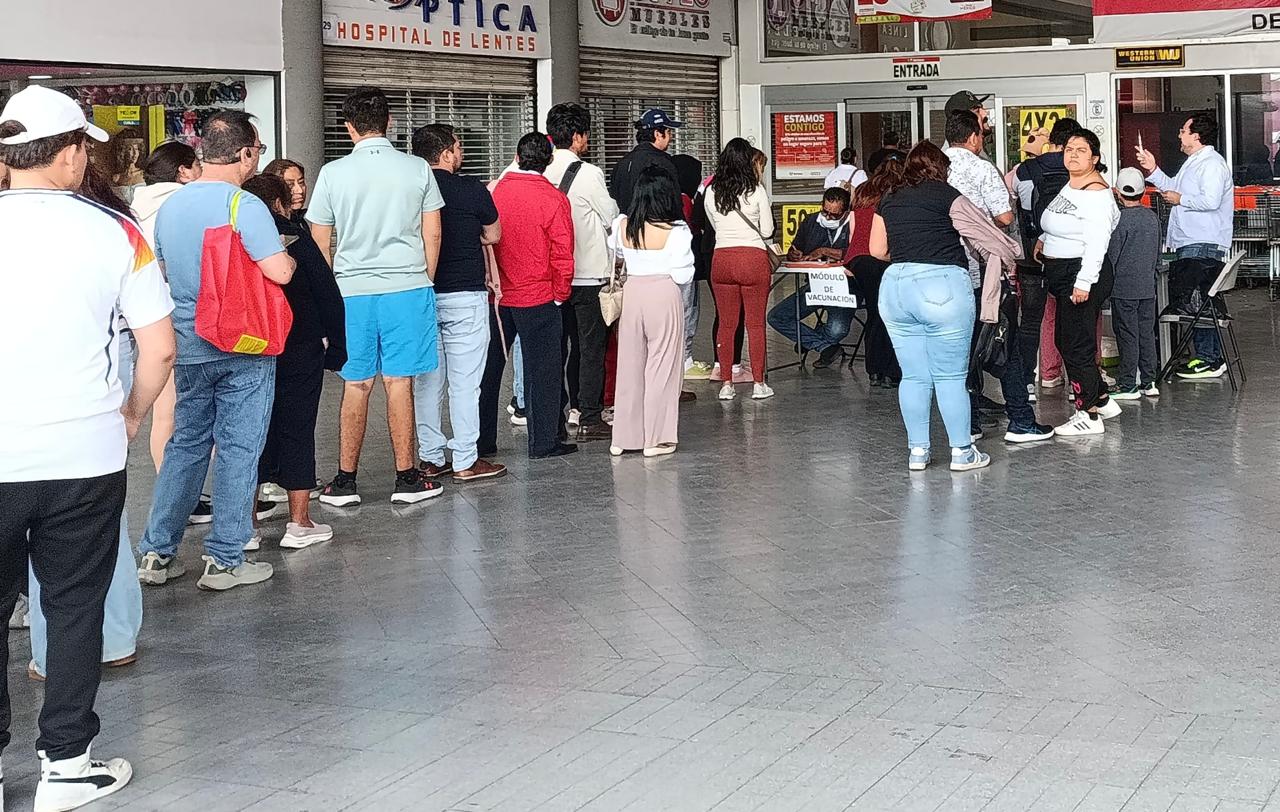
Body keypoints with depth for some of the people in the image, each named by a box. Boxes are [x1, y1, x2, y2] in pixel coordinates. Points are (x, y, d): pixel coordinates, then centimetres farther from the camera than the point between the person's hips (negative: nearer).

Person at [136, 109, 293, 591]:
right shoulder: (244, 206, -15)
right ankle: (225, 560, 5)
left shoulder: (170, 206, 6)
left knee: (186, 444, 15)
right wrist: (289, 258, 0)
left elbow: (161, 270, 19)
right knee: (238, 449, 2)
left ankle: (157, 553, 16)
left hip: (189, 344, 6)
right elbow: (279, 272, -21)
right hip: (243, 348, -6)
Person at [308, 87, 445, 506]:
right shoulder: (417, 169, 0)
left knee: (356, 386, 7)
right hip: (408, 287, -1)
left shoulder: (333, 173, 0)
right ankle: (406, 478, 7)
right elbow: (432, 235, 4)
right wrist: (424, 281, 17)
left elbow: (319, 242, 5)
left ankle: (345, 481, 11)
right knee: (399, 383, 3)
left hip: (351, 291, 1)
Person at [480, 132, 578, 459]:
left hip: (496, 296, 4)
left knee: (489, 366, 12)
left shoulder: (494, 192, 0)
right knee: (542, 369, 4)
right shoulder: (553, 199, -10)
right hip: (538, 297, -4)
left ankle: (481, 439, 18)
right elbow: (562, 254, -9)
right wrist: (560, 294, 4)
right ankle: (543, 442, 8)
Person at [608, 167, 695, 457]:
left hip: (632, 292, 4)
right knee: (661, 366, 4)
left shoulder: (622, 226, -3)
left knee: (629, 364, 13)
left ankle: (623, 437, 18)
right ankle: (656, 439, 6)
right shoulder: (675, 231, -13)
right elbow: (683, 275, -12)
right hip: (664, 294, -4)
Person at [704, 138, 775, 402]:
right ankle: (758, 383, 7)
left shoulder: (711, 192, 4)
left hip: (721, 258, 3)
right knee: (756, 323, 4)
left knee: (726, 324, 9)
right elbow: (767, 231, 0)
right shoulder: (756, 191, -5)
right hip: (753, 258, -3)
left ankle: (726, 384, 9)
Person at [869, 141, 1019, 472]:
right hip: (943, 287, -5)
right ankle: (962, 451, 7)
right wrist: (1011, 251, 21)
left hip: (895, 286, 5)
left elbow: (877, 250, 15)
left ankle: (917, 451, 13)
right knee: (951, 377, 2)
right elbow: (983, 229, 4)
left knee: (914, 376, 10)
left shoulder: (890, 200, 13)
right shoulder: (945, 194, -1)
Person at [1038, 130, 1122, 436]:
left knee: (1076, 344, -5)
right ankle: (1101, 399, 27)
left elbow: (1097, 243, -23)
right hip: (1061, 273, 10)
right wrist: (1045, 239, 13)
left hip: (1083, 273, -10)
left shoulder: (1096, 193, -17)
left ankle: (1089, 414, 4)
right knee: (1064, 339, 16)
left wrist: (1084, 283, -27)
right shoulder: (1070, 186, 13)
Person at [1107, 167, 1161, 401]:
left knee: (1127, 335, -2)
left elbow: (1111, 255, -14)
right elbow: (1158, 254, 15)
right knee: (1147, 333, 11)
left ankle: (1128, 384, 1)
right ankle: (1148, 381, 15)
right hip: (1148, 287, 7)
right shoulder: (1153, 217, 7)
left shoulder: (1121, 219, -14)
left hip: (1124, 287, -6)